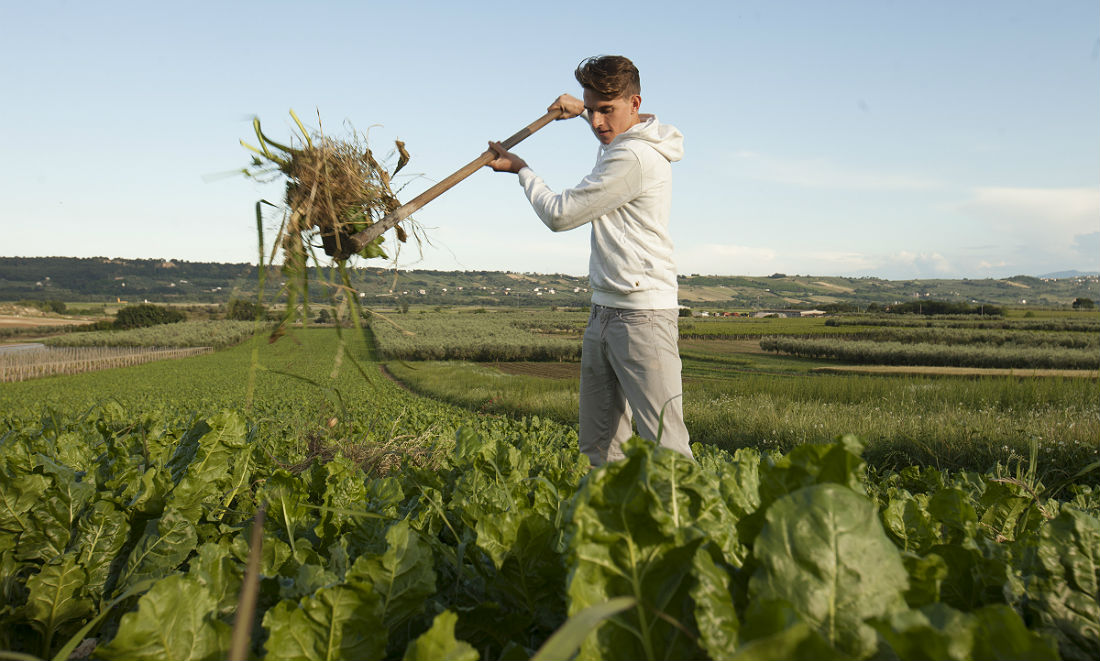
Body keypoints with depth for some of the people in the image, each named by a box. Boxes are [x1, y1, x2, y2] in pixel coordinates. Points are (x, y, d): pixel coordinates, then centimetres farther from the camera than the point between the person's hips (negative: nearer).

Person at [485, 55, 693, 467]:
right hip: (603, 312, 10)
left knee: (666, 449, -15)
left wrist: (521, 169, 7)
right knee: (597, 448, 9)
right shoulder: (623, 142, 15)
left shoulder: (633, 158, -16)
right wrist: (581, 108, 39)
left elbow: (558, 215, -8)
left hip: (642, 317, -10)